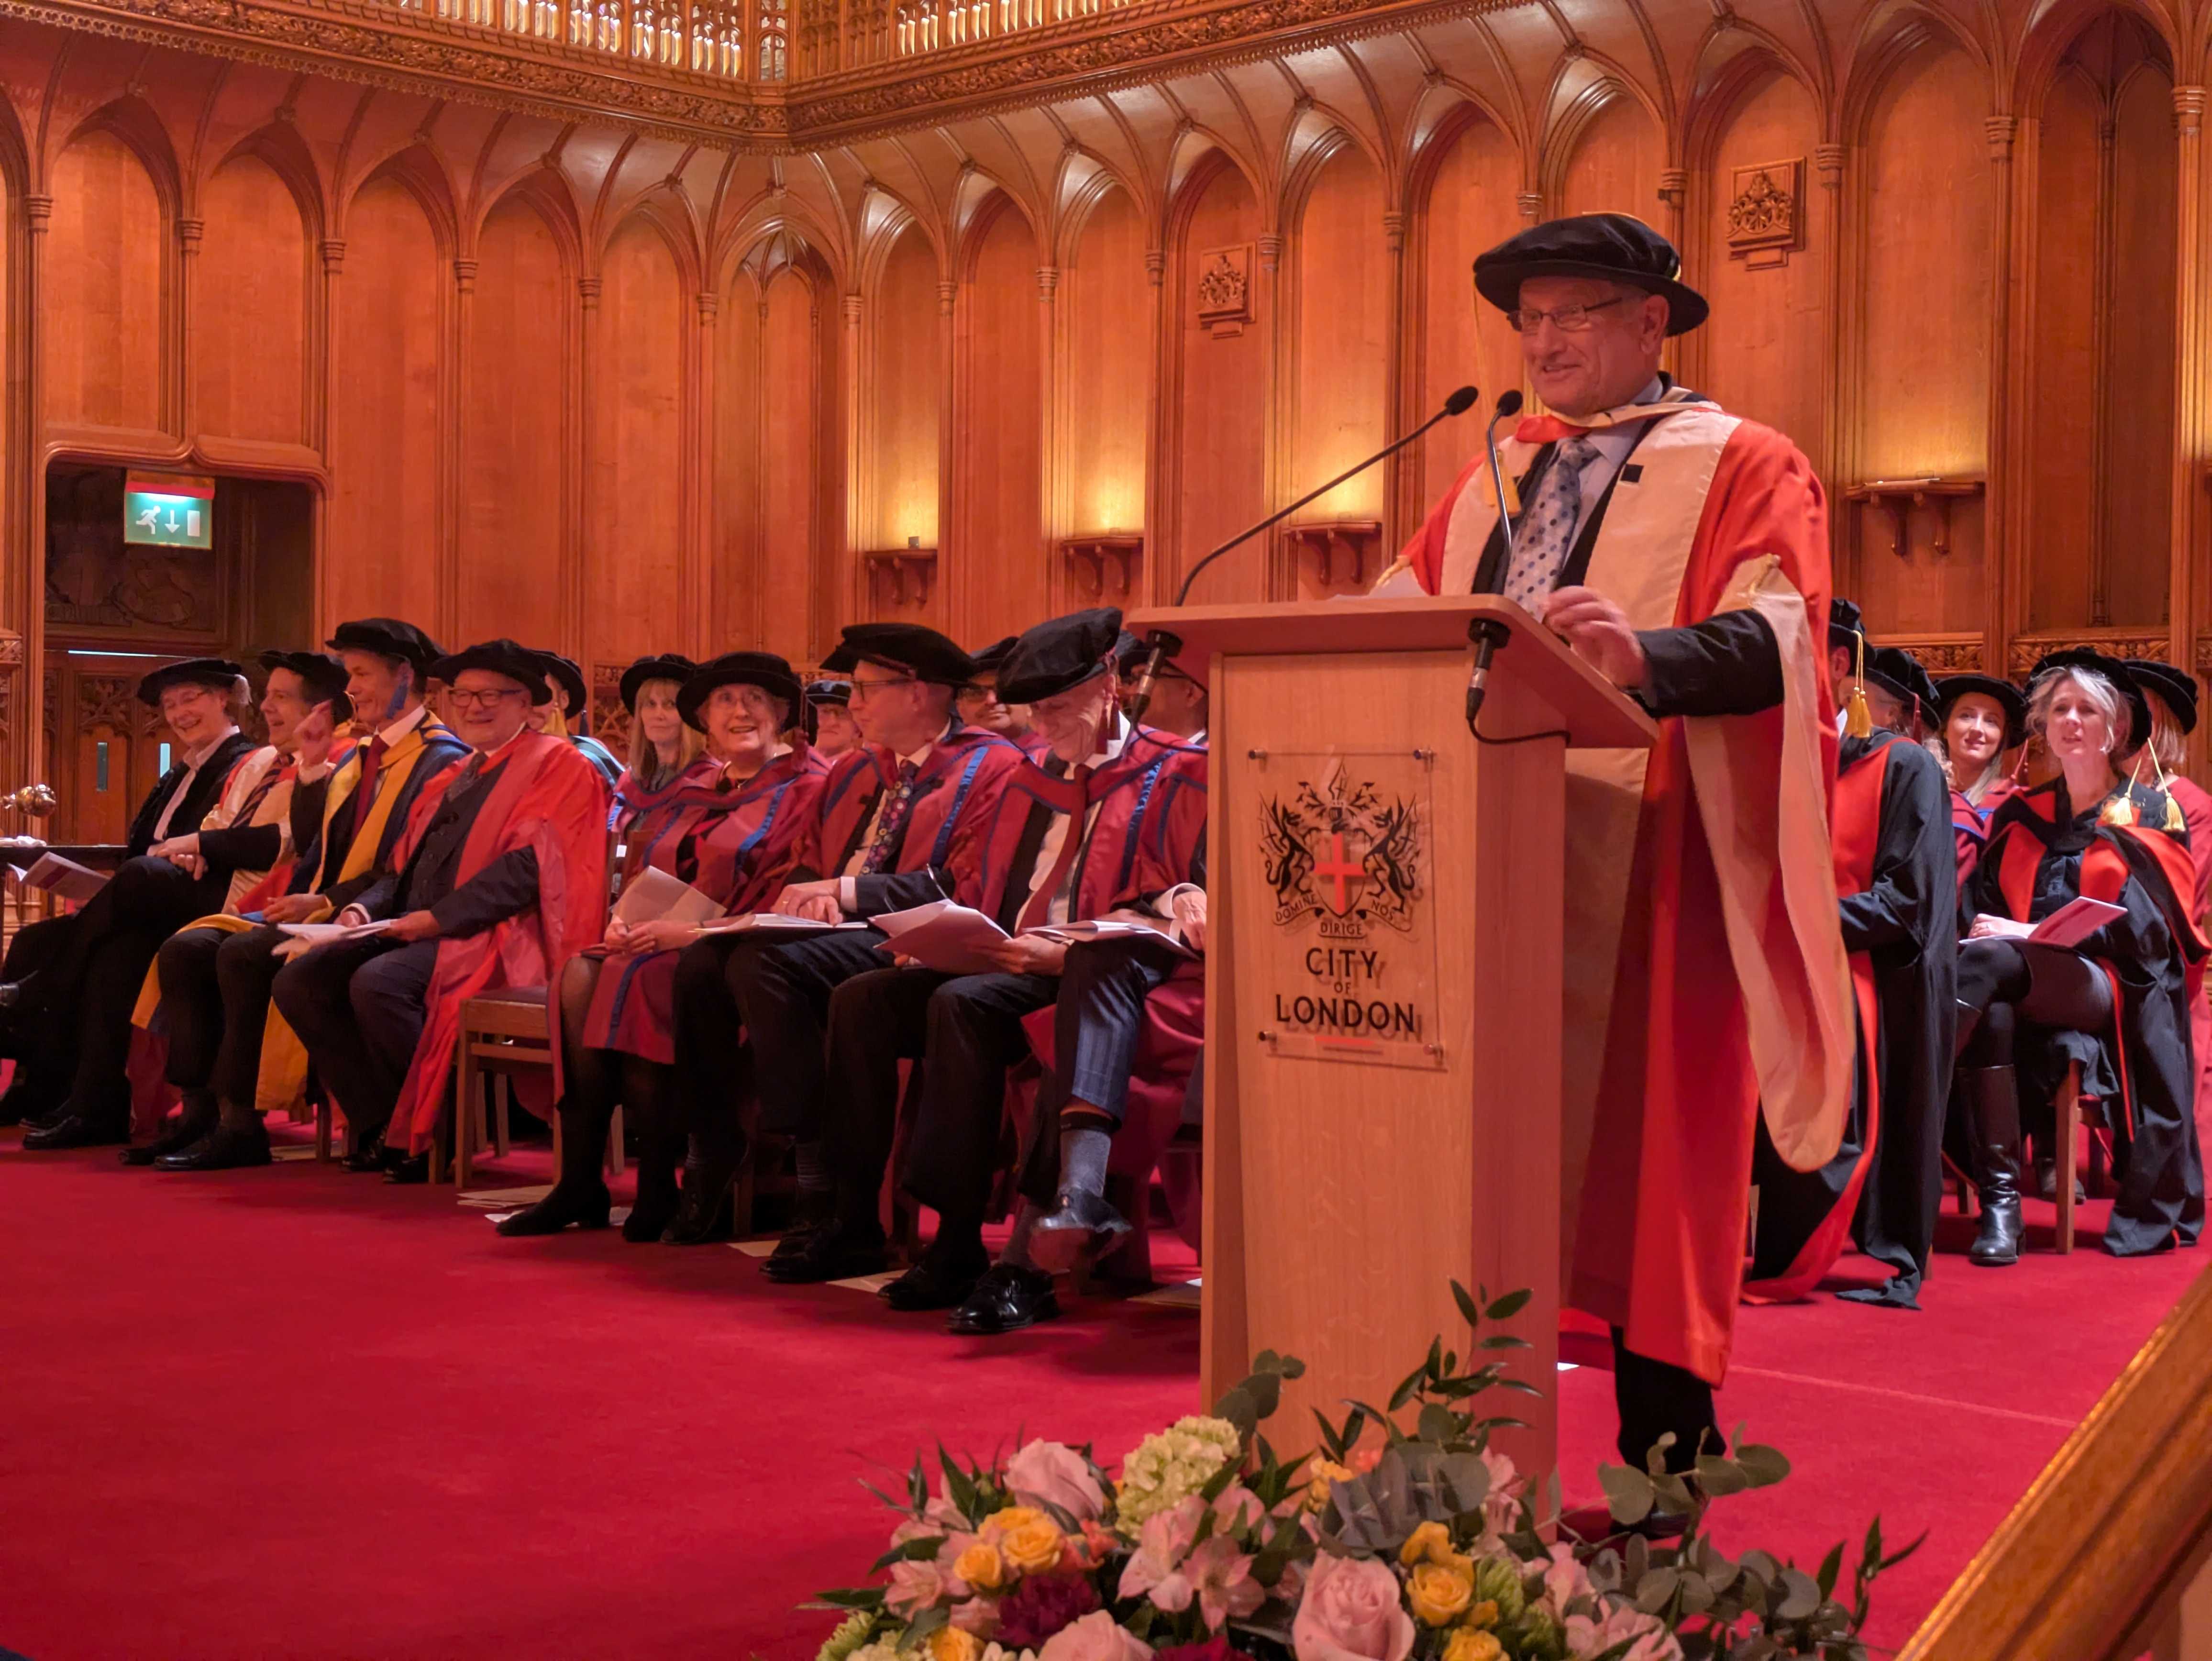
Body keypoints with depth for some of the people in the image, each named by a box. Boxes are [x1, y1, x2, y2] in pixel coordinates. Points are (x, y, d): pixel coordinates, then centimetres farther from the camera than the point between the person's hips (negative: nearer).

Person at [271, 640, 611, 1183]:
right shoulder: (458, 776, 24)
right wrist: (364, 910, 2)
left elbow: (526, 866, -15)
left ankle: (433, 1136, -15)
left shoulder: (557, 767, -3)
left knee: (377, 983, -32)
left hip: (491, 937, -9)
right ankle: (383, 1126, -6)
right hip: (416, 932, 9)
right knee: (299, 980, -9)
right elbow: (411, 865, 23)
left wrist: (435, 918, -20)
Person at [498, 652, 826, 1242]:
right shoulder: (692, 791, 22)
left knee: (637, 980, -33)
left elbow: (786, 901, -12)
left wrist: (692, 931, -20)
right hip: (655, 945, 7)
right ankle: (580, 1182, -22)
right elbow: (638, 872, 20)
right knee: (579, 977, -23)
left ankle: (658, 1189, -22)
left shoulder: (804, 789, -1)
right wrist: (622, 921, -3)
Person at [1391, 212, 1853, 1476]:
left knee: (1637, 1163, -4)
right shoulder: (1495, 480, 23)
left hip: (1642, 880, -5)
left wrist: (1645, 656, -33)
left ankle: (1665, 1493, 5)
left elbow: (1774, 637, -13)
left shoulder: (1742, 468, 3)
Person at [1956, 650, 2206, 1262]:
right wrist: (1979, 929, -11)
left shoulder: (2147, 813, 9)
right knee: (1990, 1011, -38)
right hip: (2020, 984, 3)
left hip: (2114, 995, -3)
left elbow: (2138, 930, -3)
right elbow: (1985, 910, 15)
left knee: (1985, 963, -37)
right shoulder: (2020, 817, 21)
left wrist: (2030, 935, -15)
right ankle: (1999, 1201, -42)